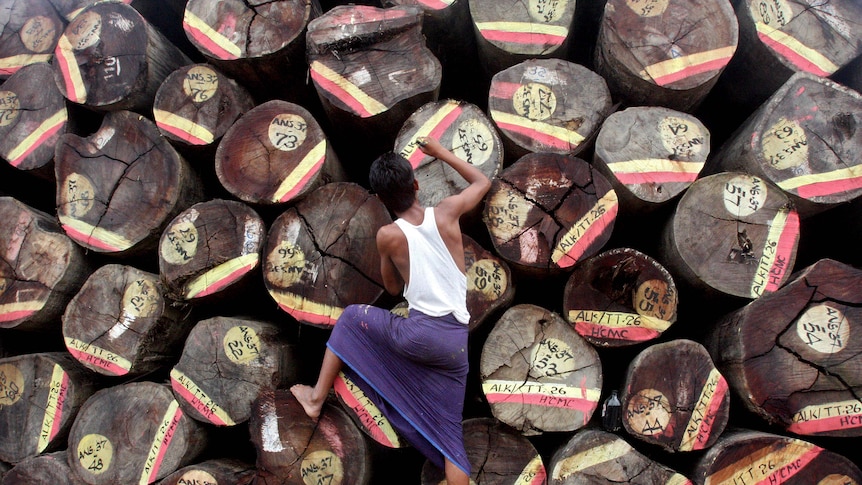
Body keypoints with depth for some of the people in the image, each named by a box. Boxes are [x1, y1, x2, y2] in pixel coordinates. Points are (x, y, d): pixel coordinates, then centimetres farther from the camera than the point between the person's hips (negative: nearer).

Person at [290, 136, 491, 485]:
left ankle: (317, 396, 29)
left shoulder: (388, 236, -3)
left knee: (351, 317, 24)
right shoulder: (447, 212, 1)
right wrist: (440, 152, 29)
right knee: (447, 434, 13)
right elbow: (482, 182, 22)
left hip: (418, 334, -3)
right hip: (456, 343, 3)